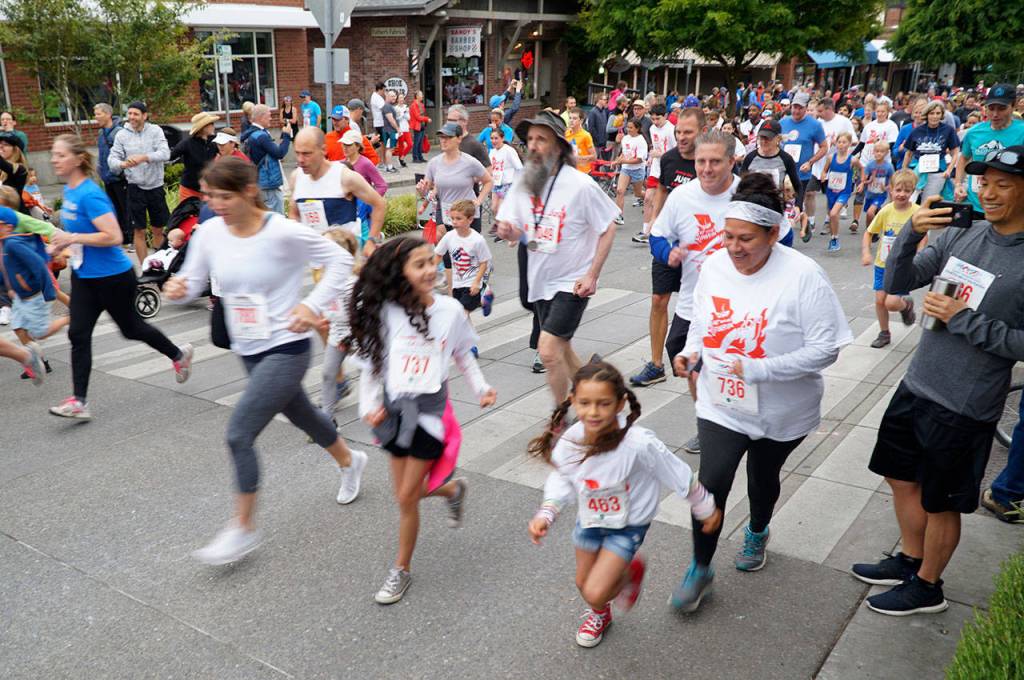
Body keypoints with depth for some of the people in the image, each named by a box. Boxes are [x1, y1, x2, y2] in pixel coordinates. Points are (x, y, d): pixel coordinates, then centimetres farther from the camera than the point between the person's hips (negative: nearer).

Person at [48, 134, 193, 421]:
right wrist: (64, 243, 10)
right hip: (83, 276, 8)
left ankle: (179, 355, 36)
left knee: (130, 328, 11)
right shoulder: (69, 191, 5)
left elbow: (113, 236, -28)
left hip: (112, 276, -8)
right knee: (78, 334, 0)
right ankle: (79, 401, 3)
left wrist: (72, 238, -27)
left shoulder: (89, 194, -22)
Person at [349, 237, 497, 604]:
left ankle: (402, 569, 21)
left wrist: (481, 388, 5)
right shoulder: (386, 312, -8)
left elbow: (463, 355, 10)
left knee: (407, 497, 0)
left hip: (431, 410, -2)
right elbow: (371, 362, -1)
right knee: (405, 493, 11)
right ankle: (453, 489, 43)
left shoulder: (451, 309, -6)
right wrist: (369, 406, -9)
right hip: (395, 408, 2)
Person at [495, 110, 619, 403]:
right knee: (562, 350, 18)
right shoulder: (523, 182, 0)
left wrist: (592, 276, -15)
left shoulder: (581, 185, -15)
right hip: (540, 280, 6)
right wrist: (508, 231, -20)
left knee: (549, 351, -15)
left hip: (572, 283, -6)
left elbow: (608, 230, -8)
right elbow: (517, 230, 5)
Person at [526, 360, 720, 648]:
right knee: (583, 584, 22)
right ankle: (599, 615, 59)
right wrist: (545, 515, -18)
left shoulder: (639, 443, -37)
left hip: (628, 525, -4)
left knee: (596, 593, -12)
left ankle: (631, 572, 23)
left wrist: (707, 510, -6)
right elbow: (560, 481, -2)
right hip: (589, 519, 4)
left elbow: (681, 477, -20)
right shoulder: (568, 442, -23)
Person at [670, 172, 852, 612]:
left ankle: (757, 533, 54)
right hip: (721, 405, 2)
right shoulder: (714, 266, -7)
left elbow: (825, 349, -22)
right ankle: (701, 568, 15)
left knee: (762, 477, 21)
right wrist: (691, 352, -10)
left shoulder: (803, 276, -22)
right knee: (711, 483, -8)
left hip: (780, 410, -2)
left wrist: (758, 369, -30)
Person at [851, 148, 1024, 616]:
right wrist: (911, 232, -14)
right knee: (902, 479, 20)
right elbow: (896, 284, 0)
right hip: (916, 385, 6)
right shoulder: (960, 234, -1)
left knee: (939, 504, 11)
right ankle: (909, 560, 43)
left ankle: (926, 586, 33)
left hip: (965, 407, -6)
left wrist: (962, 318, -20)